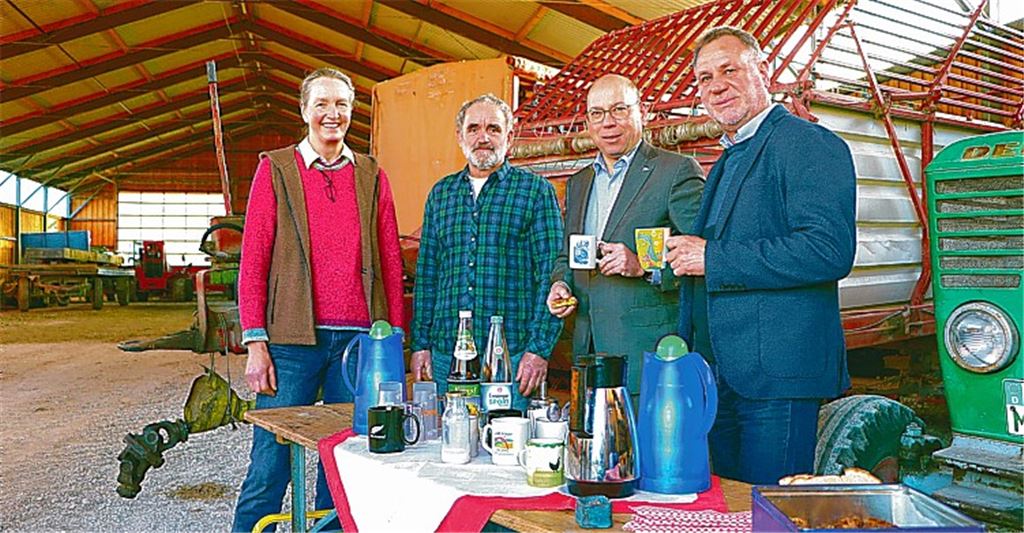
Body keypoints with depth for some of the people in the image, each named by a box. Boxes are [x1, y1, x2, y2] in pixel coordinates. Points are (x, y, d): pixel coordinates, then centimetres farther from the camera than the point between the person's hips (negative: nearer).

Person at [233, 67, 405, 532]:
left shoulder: (372, 176, 13)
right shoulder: (275, 168, 6)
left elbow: (391, 264, 11)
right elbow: (253, 260, 2)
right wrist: (255, 344, -6)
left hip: (360, 338, 2)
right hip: (294, 340, -2)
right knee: (269, 470, 1)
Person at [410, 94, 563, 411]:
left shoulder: (536, 191, 1)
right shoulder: (441, 193, 13)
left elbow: (551, 274, -4)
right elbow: (426, 275, 14)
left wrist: (540, 348, -11)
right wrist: (420, 343, 7)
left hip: (511, 352, -3)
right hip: (445, 352, 4)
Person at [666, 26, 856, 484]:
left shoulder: (808, 145, -9)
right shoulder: (727, 162, 21)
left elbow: (830, 250, -22)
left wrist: (713, 258, -19)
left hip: (776, 377, -9)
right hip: (720, 377, 9)